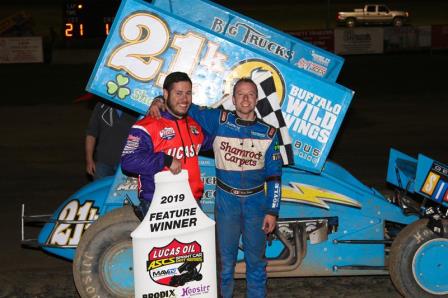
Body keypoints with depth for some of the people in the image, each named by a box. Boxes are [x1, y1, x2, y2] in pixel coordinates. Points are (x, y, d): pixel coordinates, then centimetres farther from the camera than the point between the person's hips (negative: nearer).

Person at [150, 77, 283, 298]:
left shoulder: (268, 133, -2)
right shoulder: (219, 120, -4)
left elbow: (274, 176, 0)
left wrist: (272, 211, -3)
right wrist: (160, 102, -17)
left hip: (256, 201, 1)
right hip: (226, 200, 0)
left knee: (256, 260, 11)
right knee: (226, 258, 9)